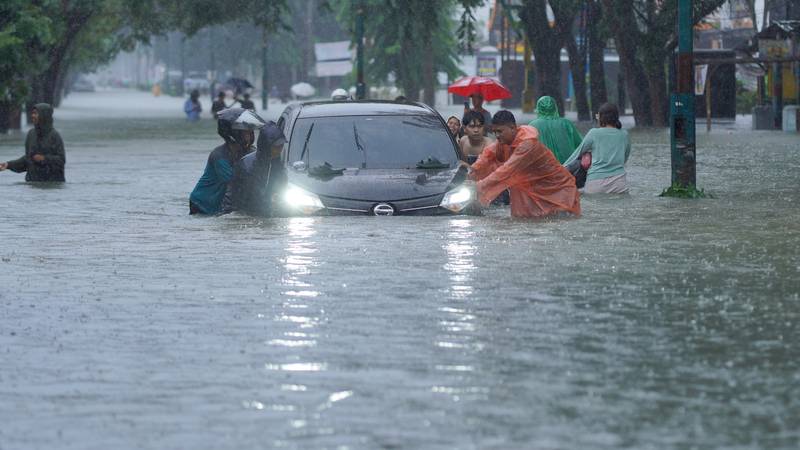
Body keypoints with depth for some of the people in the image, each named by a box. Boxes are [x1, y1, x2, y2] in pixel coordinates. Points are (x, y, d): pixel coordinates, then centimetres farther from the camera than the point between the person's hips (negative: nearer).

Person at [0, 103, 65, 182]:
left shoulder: (55, 135, -9)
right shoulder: (31, 134, 7)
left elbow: (61, 160, -10)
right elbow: (28, 158, 12)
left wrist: (44, 158, -22)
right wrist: (8, 164, 3)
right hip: (34, 181, 5)